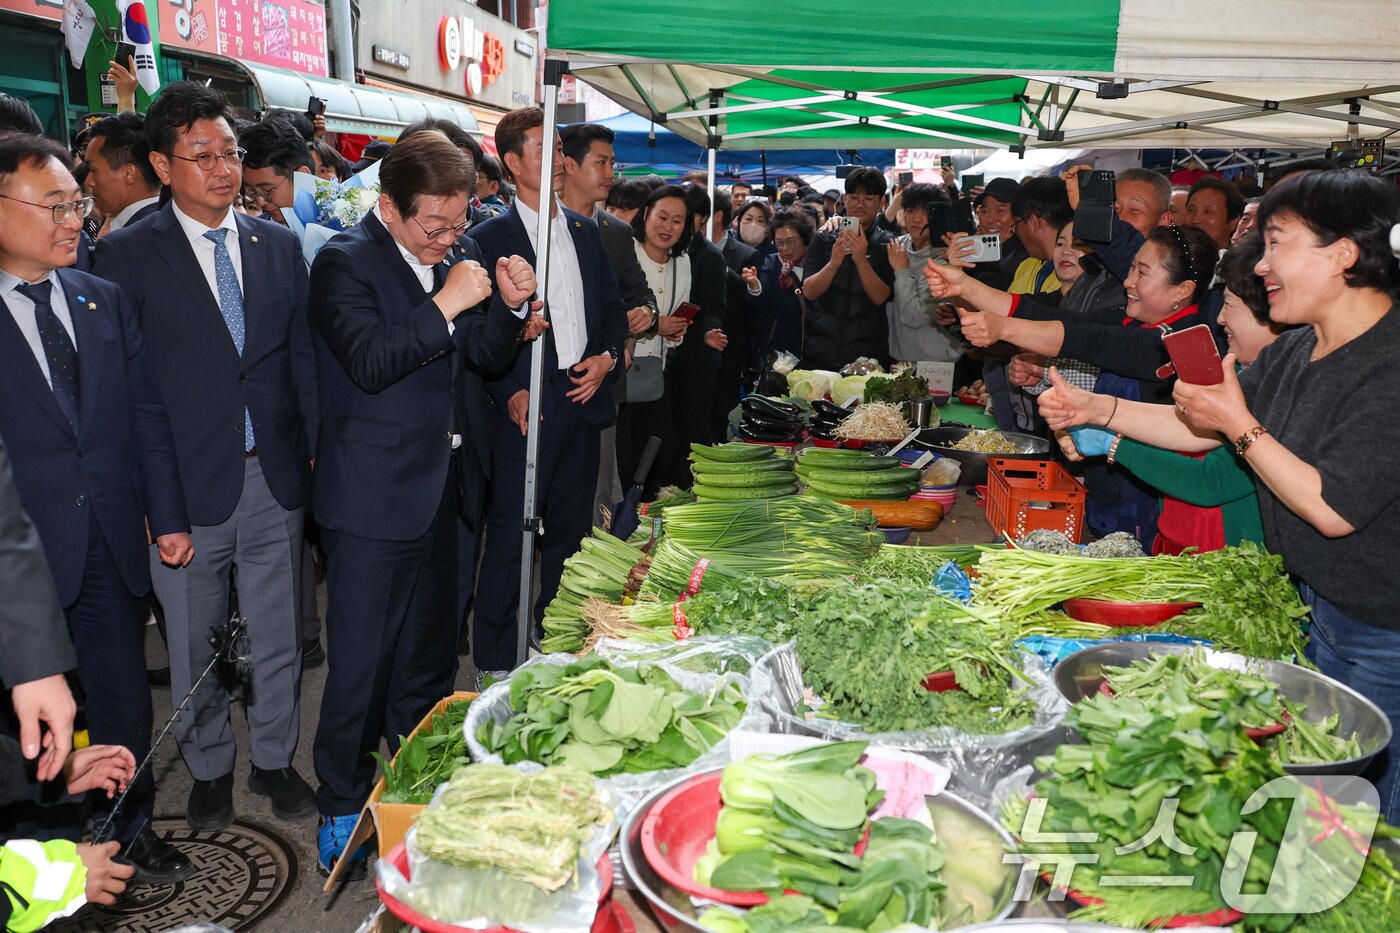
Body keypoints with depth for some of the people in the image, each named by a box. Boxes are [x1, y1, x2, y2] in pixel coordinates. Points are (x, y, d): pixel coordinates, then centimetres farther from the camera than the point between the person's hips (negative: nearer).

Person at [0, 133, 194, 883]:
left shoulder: (106, 301, 6)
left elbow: (147, 414, 7)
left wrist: (167, 515, 4)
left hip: (112, 541, 4)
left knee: (124, 705, 15)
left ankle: (130, 830, 36)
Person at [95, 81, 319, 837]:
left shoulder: (279, 245, 6)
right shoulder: (127, 255, -5)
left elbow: (303, 356, 8)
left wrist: (318, 453, 3)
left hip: (275, 479, 3)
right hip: (188, 487, -2)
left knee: (277, 639, 15)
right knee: (195, 650, 14)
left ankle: (273, 760, 35)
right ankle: (209, 769, 36)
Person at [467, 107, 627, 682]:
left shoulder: (585, 232, 14)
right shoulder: (490, 238, -3)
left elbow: (612, 306, 18)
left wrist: (608, 356, 0)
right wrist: (509, 394, -16)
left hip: (583, 401, 6)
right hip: (526, 409, -6)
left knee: (570, 531, 14)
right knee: (510, 536, -2)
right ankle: (495, 666, 11)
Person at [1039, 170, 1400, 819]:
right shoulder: (1295, 351, 4)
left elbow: (1332, 509, -25)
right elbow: (1203, 430, 11)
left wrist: (1241, 425, -20)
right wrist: (1097, 410, 2)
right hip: (1314, 609, 8)